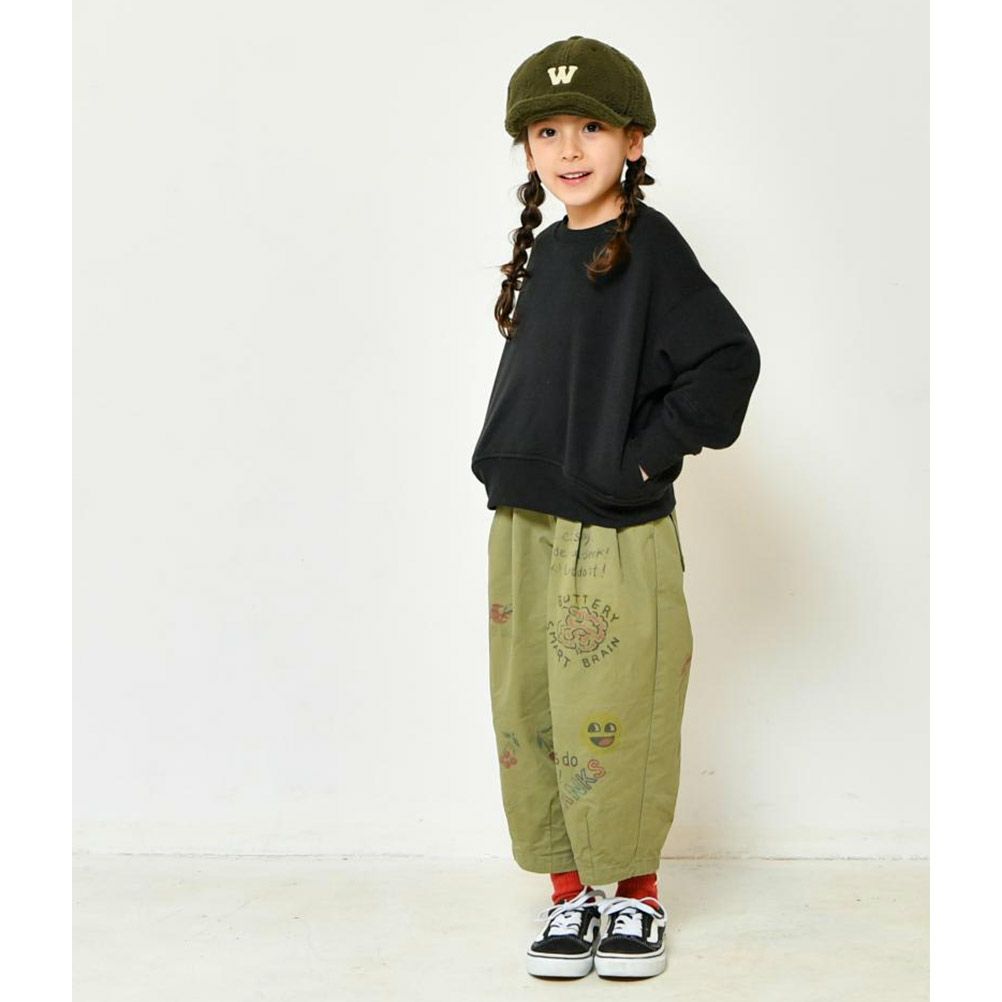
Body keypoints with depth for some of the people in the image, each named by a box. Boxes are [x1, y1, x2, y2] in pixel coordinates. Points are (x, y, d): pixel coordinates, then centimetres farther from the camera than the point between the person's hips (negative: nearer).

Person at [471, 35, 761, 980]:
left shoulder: (649, 245, -8)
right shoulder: (546, 248, 12)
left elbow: (729, 359, -16)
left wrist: (644, 455, -14)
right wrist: (511, 464, 10)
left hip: (616, 532, -7)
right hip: (522, 526, 7)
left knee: (612, 724, -1)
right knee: (530, 716, 9)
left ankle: (638, 896, 18)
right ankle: (568, 894, 23)